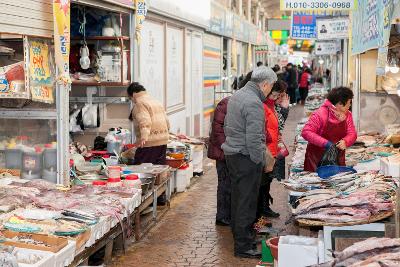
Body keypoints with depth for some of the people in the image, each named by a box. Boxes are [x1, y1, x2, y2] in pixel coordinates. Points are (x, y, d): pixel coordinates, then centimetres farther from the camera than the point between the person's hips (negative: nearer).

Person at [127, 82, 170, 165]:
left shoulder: (140, 103, -7)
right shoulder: (157, 102, 20)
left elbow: (145, 122, -23)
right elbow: (167, 122, 22)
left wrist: (144, 137, -34)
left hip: (149, 142, -9)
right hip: (163, 140, 9)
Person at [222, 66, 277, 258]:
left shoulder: (236, 96, 10)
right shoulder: (254, 103, -20)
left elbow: (227, 126, 20)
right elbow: (253, 139, -23)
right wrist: (261, 162, -13)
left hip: (231, 154, 10)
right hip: (246, 158, -10)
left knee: (237, 198, 18)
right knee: (247, 203, -3)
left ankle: (238, 236, 30)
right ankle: (243, 246, 3)